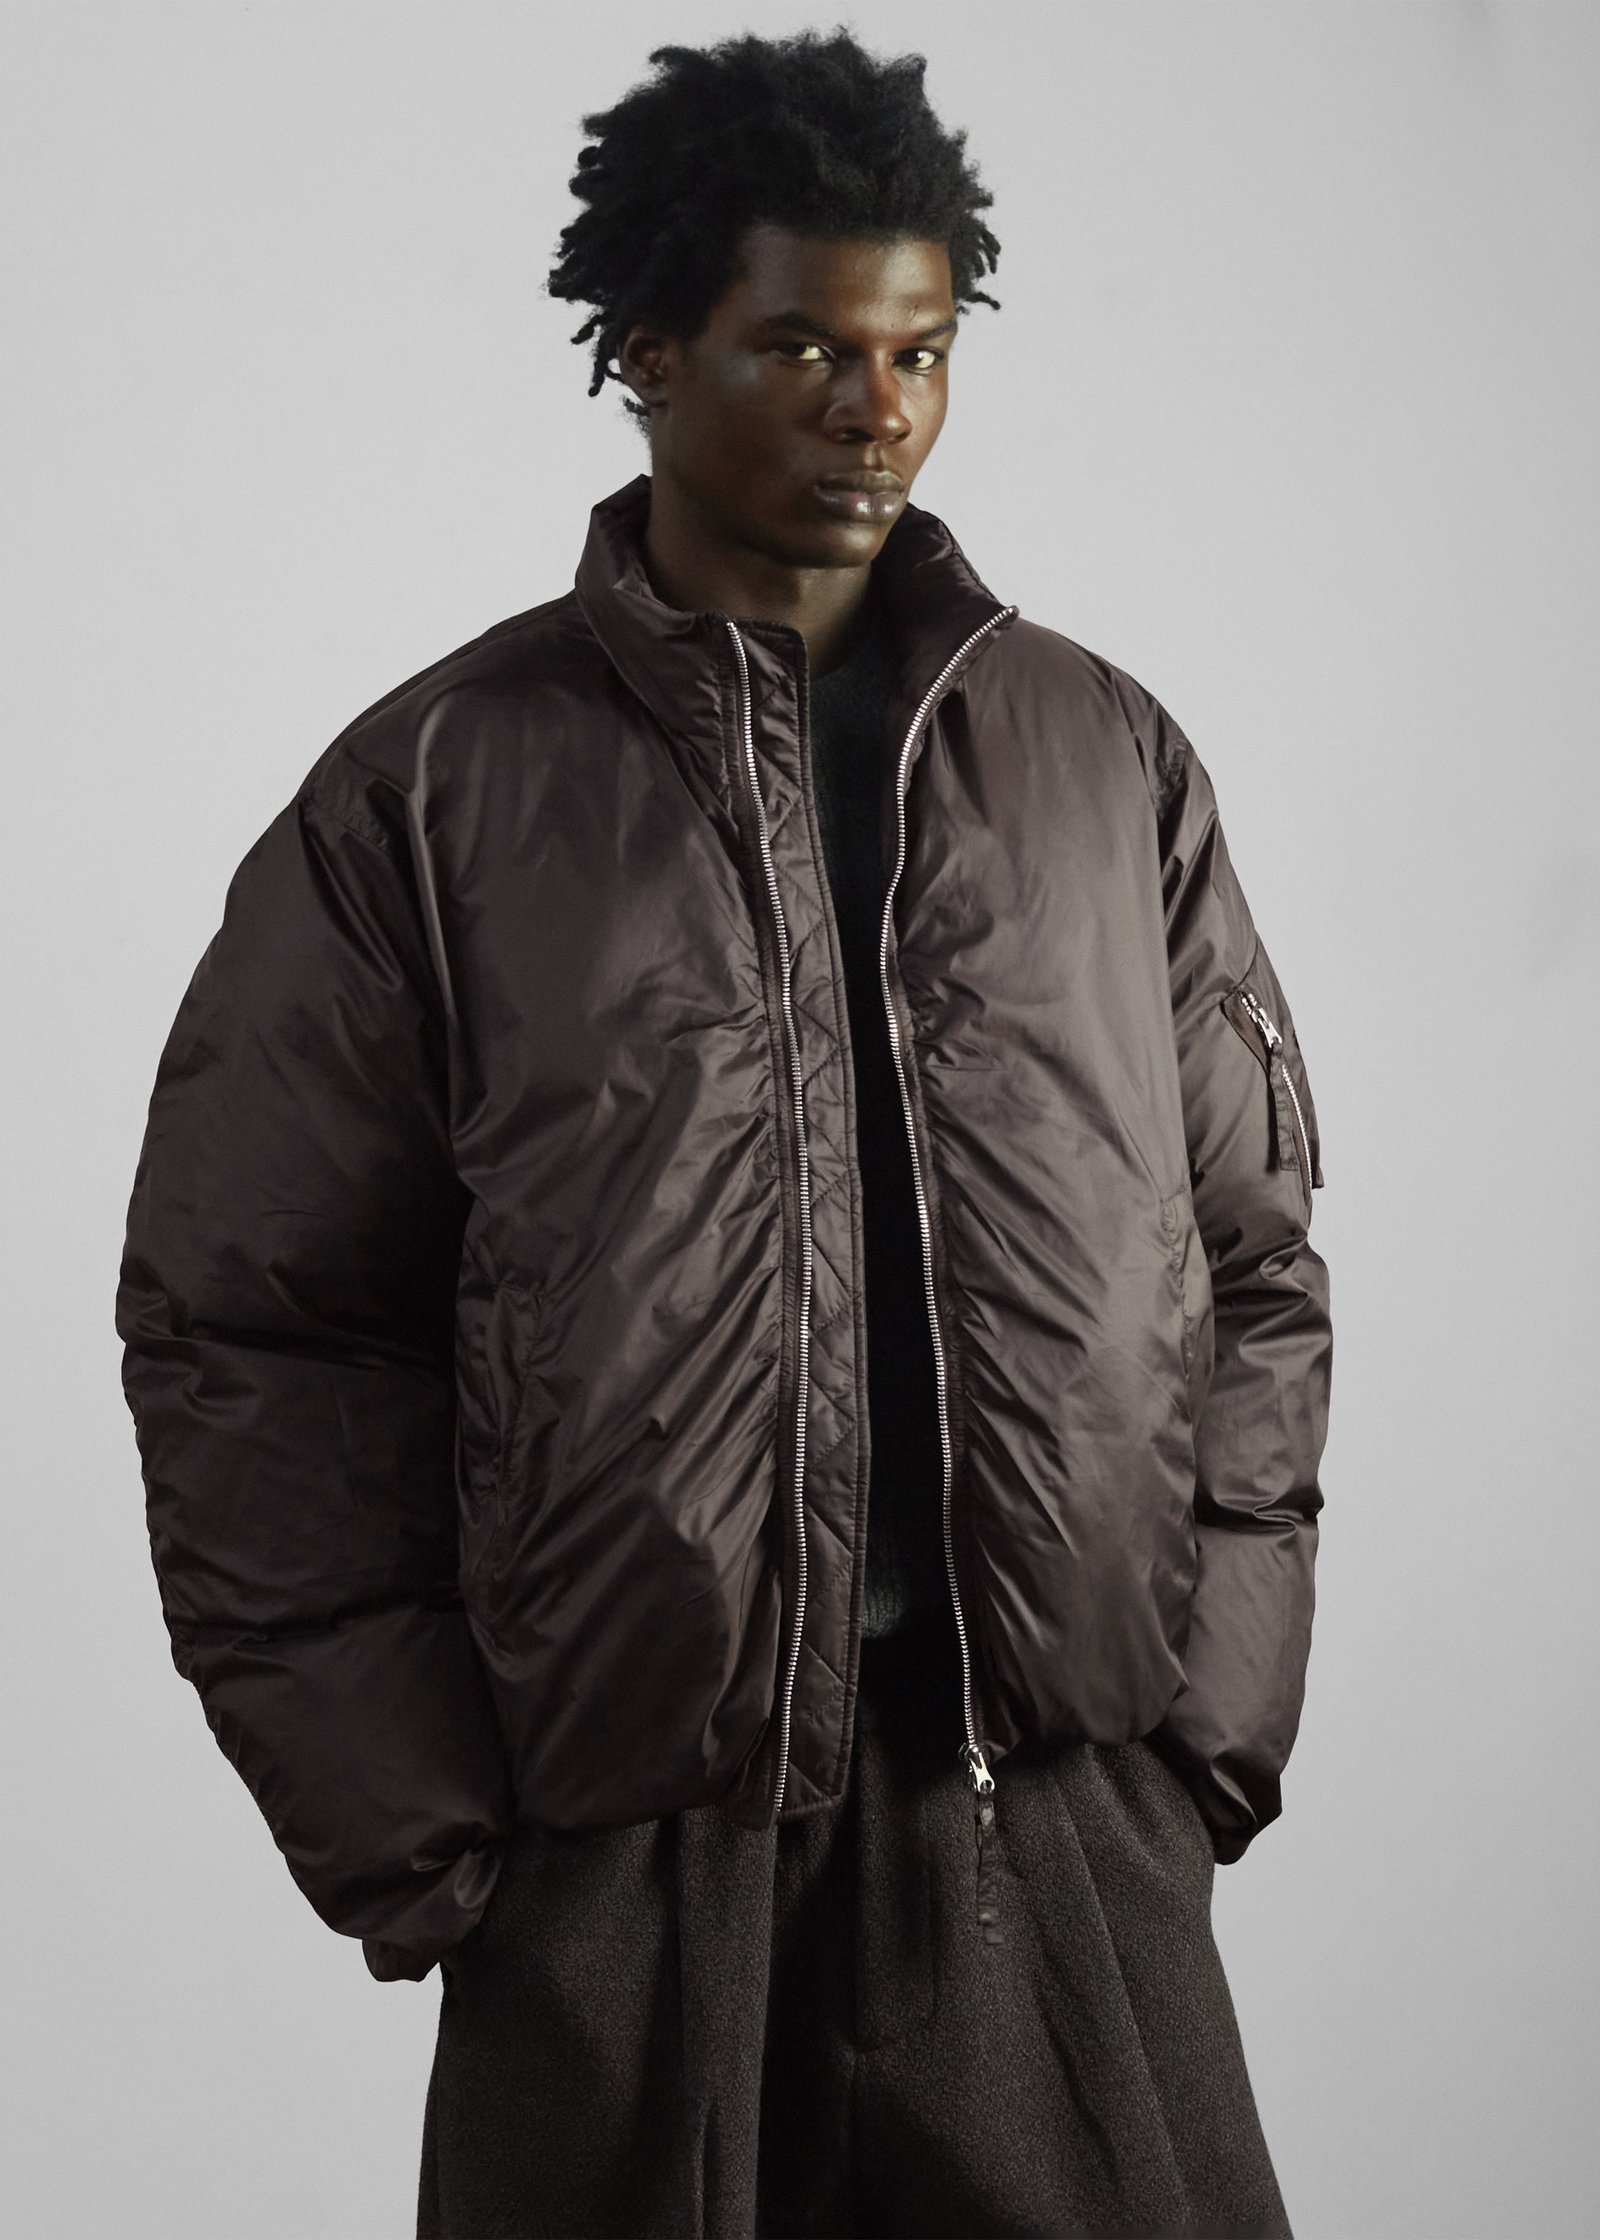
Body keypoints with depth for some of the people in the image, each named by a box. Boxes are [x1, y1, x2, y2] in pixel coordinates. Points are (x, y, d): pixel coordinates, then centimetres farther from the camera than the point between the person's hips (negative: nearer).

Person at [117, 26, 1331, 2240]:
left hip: (1067, 1831, 2)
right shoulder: (432, 793, 1)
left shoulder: (1111, 759, 9)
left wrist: (1209, 1721, 3)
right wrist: (423, 1837, -4)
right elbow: (251, 1333, 0)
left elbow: (1253, 1262, 12)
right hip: (618, 1869, -2)